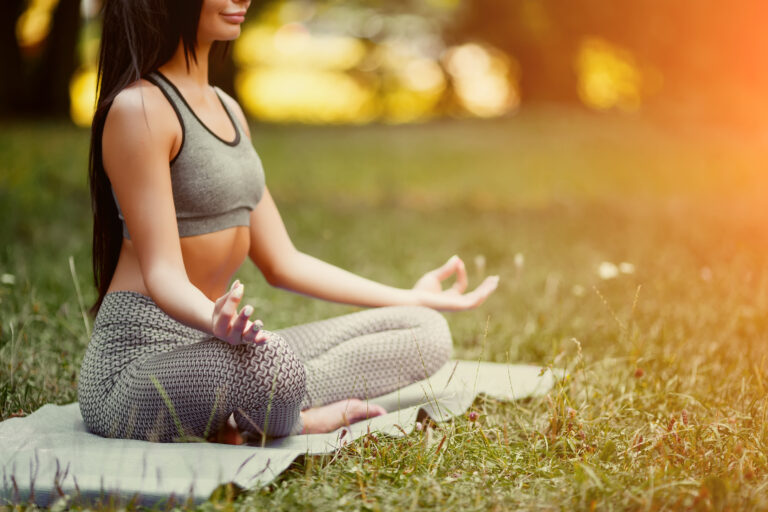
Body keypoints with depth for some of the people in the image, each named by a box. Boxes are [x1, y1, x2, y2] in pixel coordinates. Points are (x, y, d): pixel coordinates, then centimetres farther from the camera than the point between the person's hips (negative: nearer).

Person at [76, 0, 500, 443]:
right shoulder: (139, 108, -11)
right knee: (271, 361, -43)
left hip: (213, 347, 9)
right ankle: (303, 419, -11)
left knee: (429, 332, 1)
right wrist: (215, 321, -41)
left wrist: (412, 299, 19)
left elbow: (283, 263, 16)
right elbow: (162, 273, -18)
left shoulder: (227, 108, 16)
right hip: (141, 355, -9)